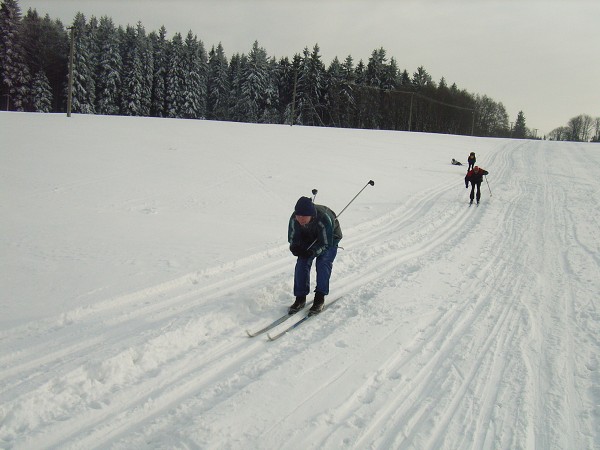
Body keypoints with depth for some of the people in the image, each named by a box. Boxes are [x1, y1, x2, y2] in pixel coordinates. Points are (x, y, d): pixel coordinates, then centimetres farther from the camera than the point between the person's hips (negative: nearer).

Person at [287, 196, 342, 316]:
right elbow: (292, 238, -13)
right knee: (302, 262, -12)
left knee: (322, 262, -21)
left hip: (330, 238, -4)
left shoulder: (324, 219, -41)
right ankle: (300, 298, -3)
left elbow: (326, 244, -33)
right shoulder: (294, 219, -28)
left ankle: (320, 299, -11)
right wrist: (295, 247, -36)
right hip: (309, 238, 4)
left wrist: (312, 252, -48)